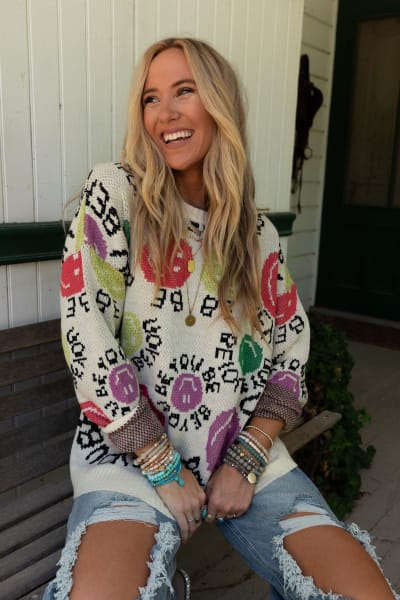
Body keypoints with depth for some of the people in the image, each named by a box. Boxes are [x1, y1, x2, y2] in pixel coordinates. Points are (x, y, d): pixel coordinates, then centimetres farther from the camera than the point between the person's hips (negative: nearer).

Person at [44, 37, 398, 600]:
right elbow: (85, 333, -13)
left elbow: (293, 351, 7)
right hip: (132, 452, -2)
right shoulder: (114, 192, -5)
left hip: (248, 452, 3)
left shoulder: (258, 232, 6)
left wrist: (247, 460, -6)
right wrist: (163, 467, -11)